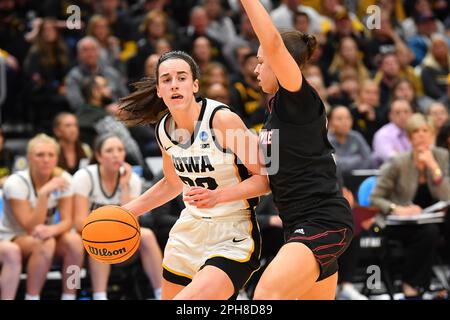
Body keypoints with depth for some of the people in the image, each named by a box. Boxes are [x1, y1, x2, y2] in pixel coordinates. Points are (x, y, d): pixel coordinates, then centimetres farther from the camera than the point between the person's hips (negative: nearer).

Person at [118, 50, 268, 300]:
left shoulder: (223, 120, -19)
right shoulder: (164, 130, 2)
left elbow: (265, 178, -16)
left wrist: (218, 195, -30)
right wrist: (126, 212, 16)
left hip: (232, 240, -7)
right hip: (188, 234, 7)